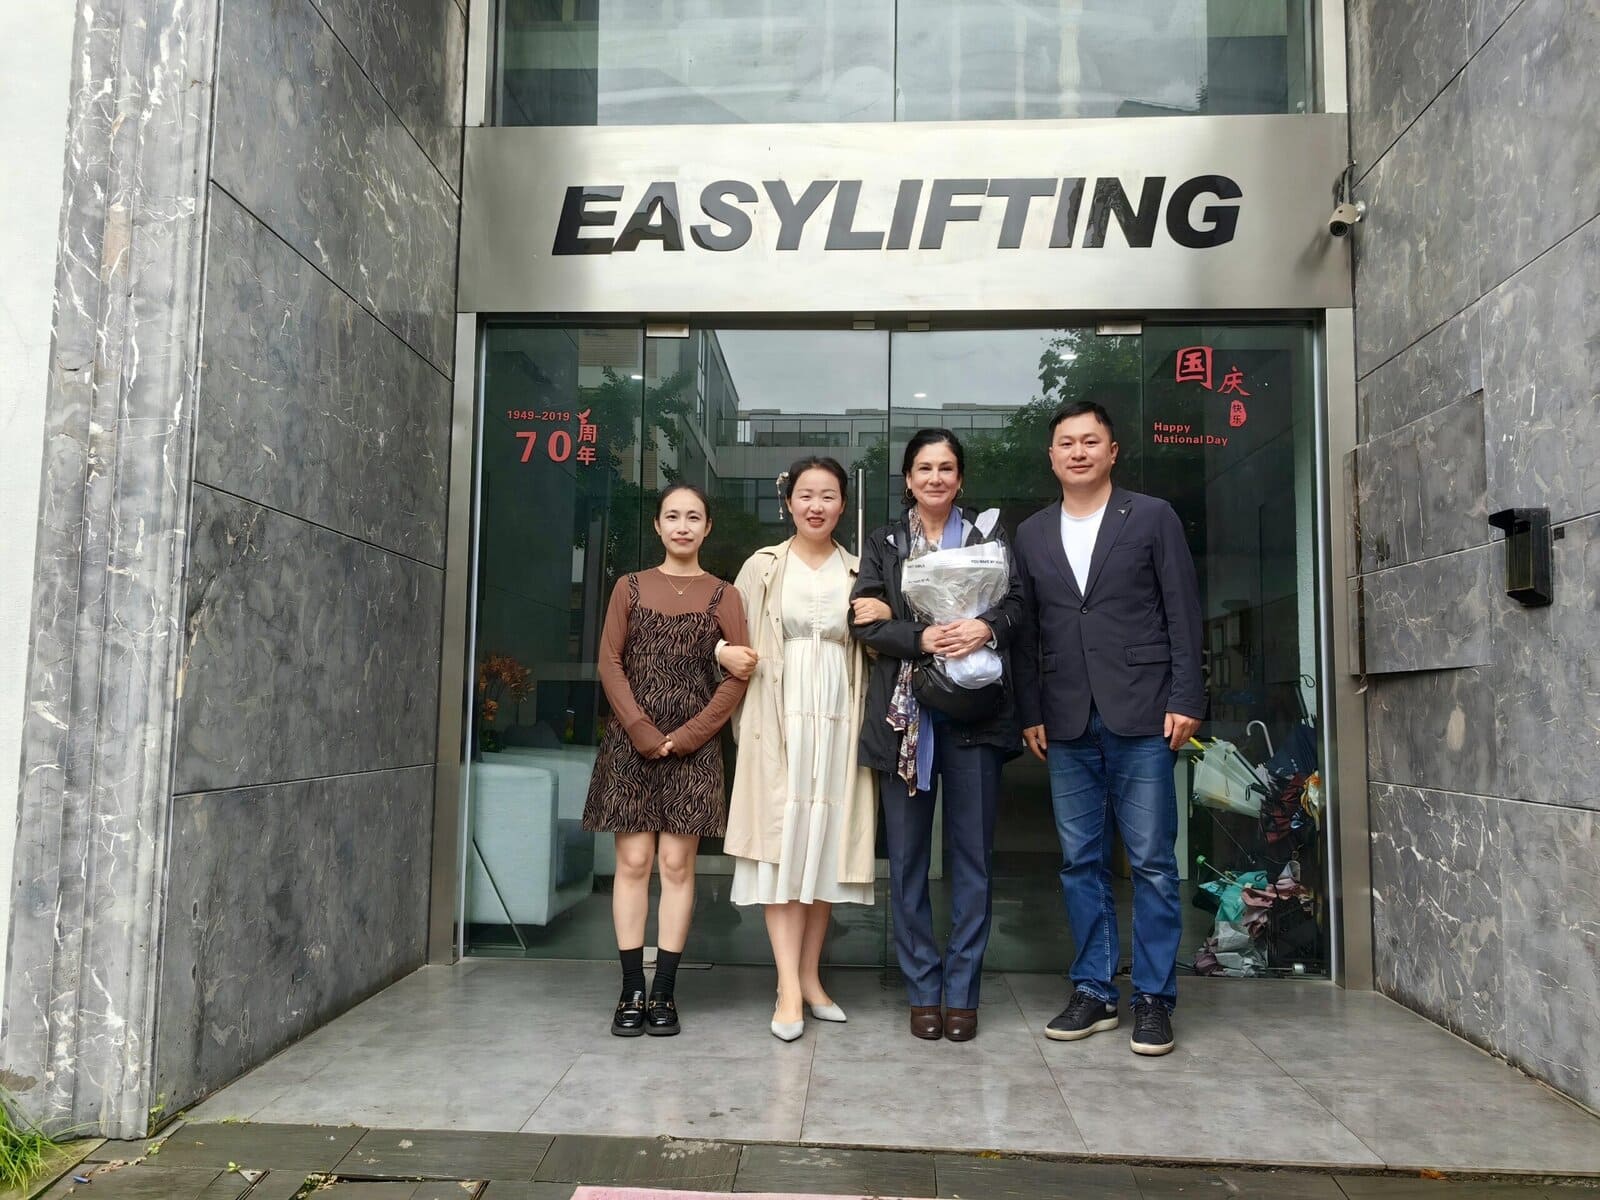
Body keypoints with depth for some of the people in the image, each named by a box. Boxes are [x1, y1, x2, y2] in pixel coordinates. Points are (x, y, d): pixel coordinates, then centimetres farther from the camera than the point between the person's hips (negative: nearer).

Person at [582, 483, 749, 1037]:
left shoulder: (723, 595, 6)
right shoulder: (630, 587, 8)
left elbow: (738, 674, -2)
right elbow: (610, 663, 1)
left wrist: (687, 735, -10)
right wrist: (643, 731, -10)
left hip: (693, 744, 0)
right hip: (631, 741, 1)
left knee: (677, 863, 0)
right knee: (633, 860, -1)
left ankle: (664, 990, 7)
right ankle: (632, 989, 6)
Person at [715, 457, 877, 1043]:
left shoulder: (859, 572, 11)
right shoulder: (763, 566, 7)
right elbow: (729, 633, 12)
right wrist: (725, 652, -10)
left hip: (838, 720, 2)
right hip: (778, 718, -2)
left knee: (826, 841, 5)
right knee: (781, 840, -6)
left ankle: (810, 975, 17)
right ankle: (789, 986, -3)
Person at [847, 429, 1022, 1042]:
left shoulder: (988, 534, 11)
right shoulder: (883, 543, 11)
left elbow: (1015, 602, 2)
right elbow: (866, 623, 0)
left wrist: (986, 627, -19)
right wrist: (922, 638, -16)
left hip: (975, 710, 0)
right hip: (904, 711, 1)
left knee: (972, 854, 3)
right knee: (907, 857, 4)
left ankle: (962, 991, 14)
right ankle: (922, 991, 16)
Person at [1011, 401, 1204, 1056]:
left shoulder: (1152, 517, 4)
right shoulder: (1031, 534, 13)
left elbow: (1183, 612, 1)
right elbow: (1028, 632, 12)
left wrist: (1185, 699, -6)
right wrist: (1030, 712, 7)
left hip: (1141, 716, -3)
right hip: (1068, 724, 3)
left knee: (1152, 861, 1)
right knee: (1080, 861, 8)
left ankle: (1154, 997, 12)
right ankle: (1094, 991, 19)